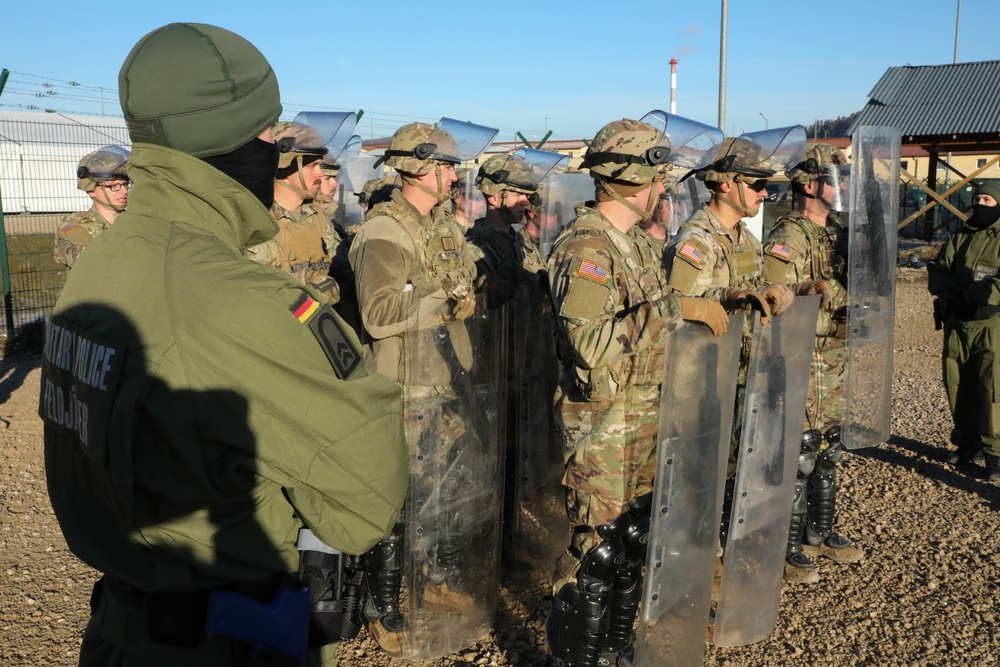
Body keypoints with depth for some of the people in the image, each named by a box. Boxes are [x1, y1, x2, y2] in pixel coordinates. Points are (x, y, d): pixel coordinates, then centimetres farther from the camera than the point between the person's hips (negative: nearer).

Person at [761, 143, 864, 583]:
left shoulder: (839, 235, 14)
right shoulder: (787, 240, -13)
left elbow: (854, 288, 23)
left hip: (838, 365, 9)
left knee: (829, 452, 17)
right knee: (798, 458, -2)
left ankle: (820, 534, 32)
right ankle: (788, 549, 10)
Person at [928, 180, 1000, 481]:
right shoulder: (958, 239, 15)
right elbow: (938, 273, 6)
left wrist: (972, 294, -19)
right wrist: (950, 292, -13)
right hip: (956, 323, 5)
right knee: (957, 385, 9)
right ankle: (966, 442, 23)